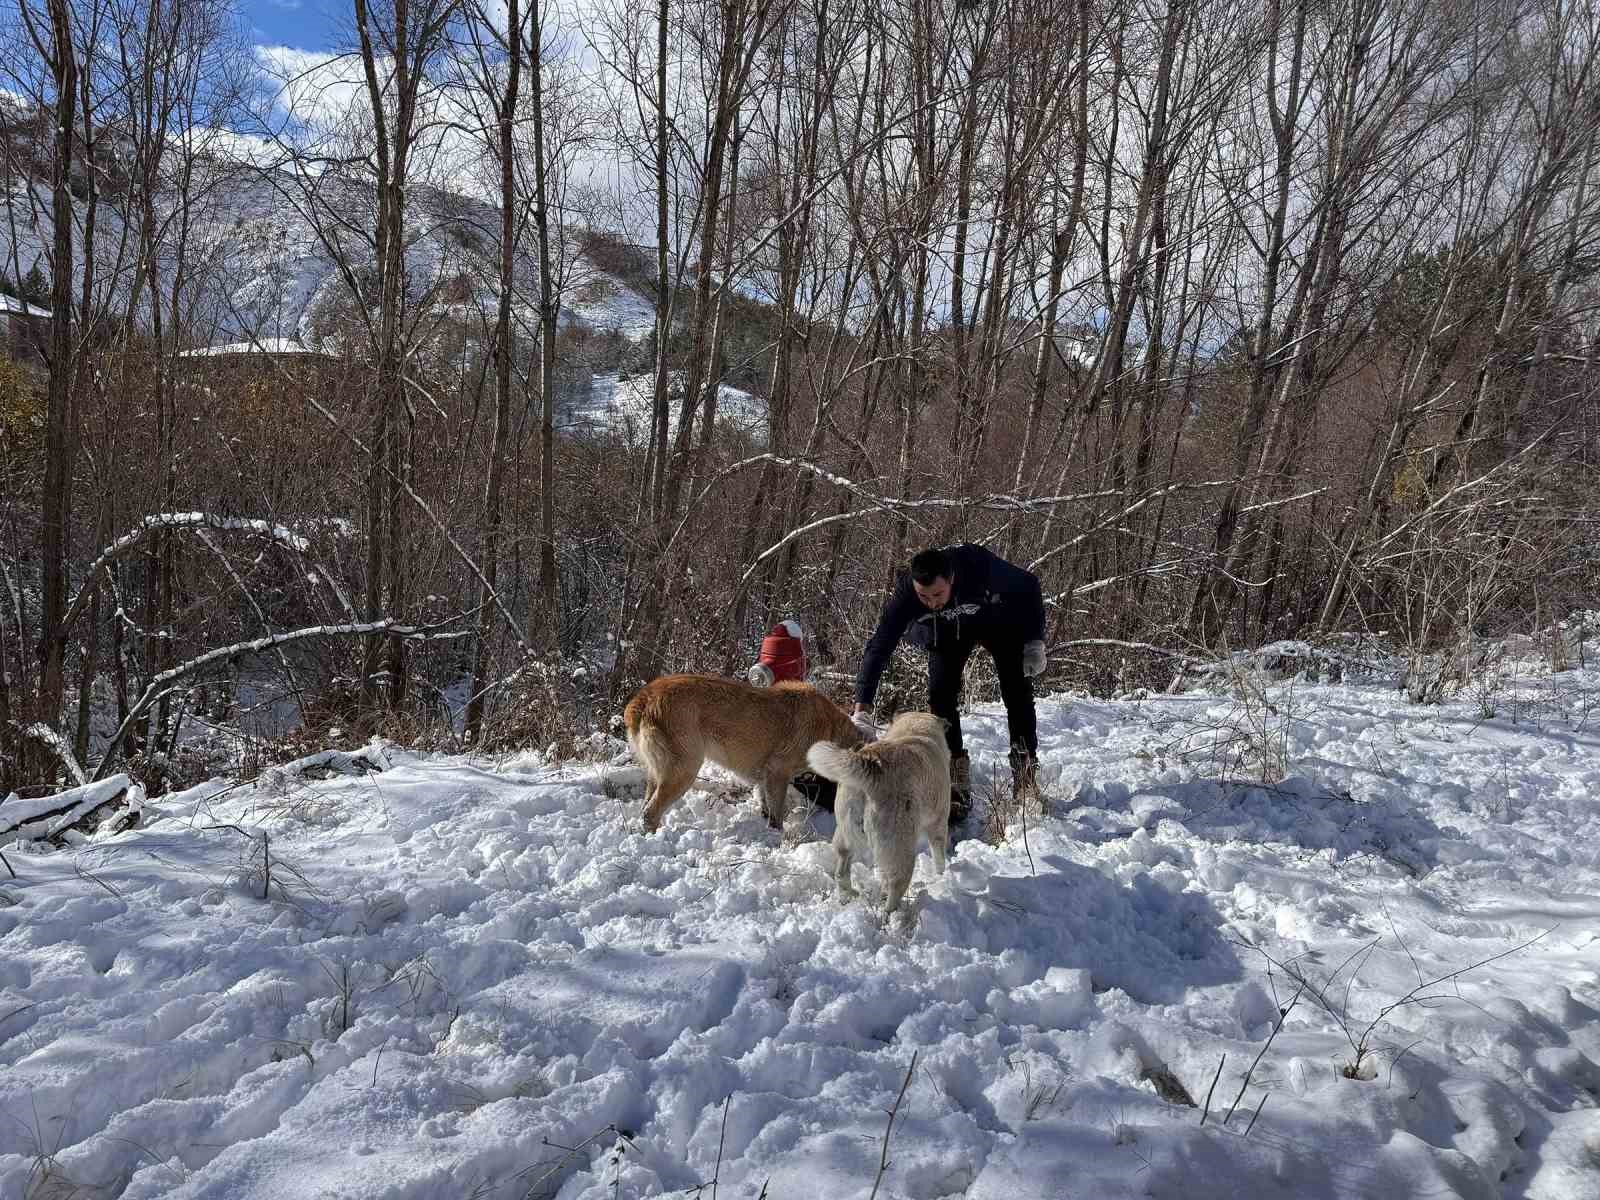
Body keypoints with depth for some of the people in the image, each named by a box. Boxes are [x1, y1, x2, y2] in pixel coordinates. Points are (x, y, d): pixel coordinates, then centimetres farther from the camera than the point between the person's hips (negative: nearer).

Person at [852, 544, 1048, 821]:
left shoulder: (981, 566, -41)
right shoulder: (906, 591, -37)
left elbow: (1028, 586, -21)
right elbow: (879, 646, -39)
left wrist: (1035, 642, -22)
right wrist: (862, 710, -47)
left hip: (998, 619, -1)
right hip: (947, 630, 1)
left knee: (1017, 692, -8)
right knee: (940, 695, -14)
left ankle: (1026, 775, 6)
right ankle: (957, 787, -8)